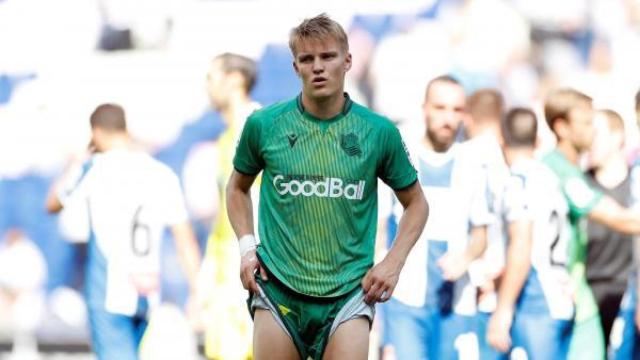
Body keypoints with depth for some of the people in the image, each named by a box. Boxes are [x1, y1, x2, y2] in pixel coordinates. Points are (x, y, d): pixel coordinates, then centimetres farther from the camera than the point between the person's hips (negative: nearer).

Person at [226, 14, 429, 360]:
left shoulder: (380, 132, 0)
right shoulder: (263, 125, 1)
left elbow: (415, 203, 13)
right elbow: (238, 187, 19)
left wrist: (393, 262, 0)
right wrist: (247, 246, 5)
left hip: (349, 292, -1)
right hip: (277, 289, 1)